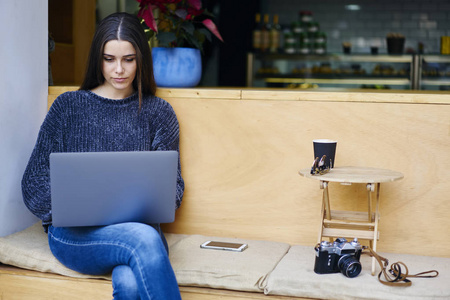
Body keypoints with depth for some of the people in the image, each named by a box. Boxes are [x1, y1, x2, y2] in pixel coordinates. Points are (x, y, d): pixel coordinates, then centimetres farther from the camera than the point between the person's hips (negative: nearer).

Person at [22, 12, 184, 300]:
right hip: (73, 234, 0)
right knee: (144, 240, -35)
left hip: (138, 228, 1)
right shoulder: (69, 106, 11)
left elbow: (172, 182, 11)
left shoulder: (158, 112, 13)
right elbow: (34, 181, 8)